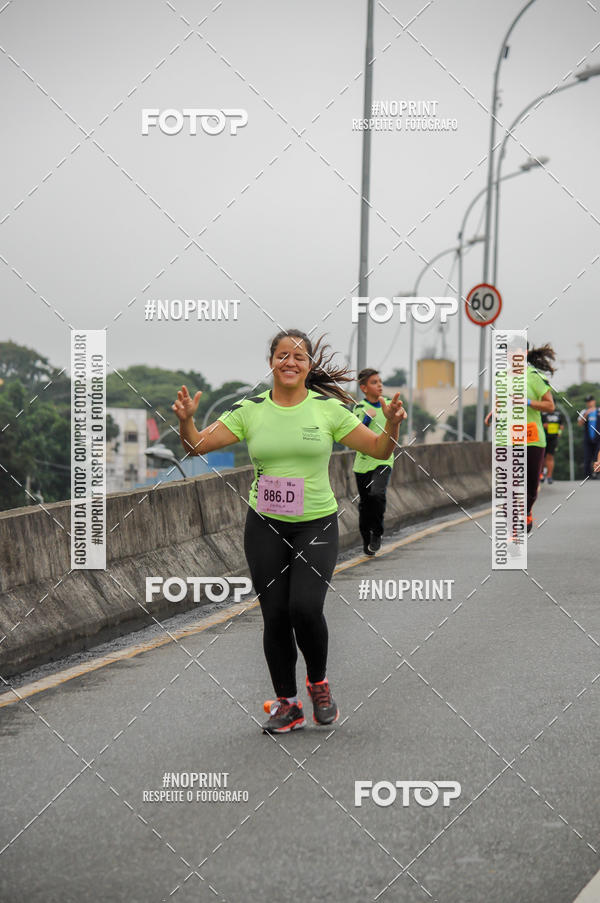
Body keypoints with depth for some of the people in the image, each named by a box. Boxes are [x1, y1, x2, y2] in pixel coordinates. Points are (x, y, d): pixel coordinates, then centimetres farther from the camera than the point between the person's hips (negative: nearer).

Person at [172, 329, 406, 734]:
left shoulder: (329, 408, -3)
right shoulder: (249, 410, 0)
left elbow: (379, 450, -1)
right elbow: (197, 445, -1)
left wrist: (392, 425, -21)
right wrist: (186, 420, -21)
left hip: (316, 524, -2)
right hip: (265, 526, 2)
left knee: (305, 606, -18)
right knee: (275, 615, 1)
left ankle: (319, 683, 9)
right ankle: (287, 704, 17)